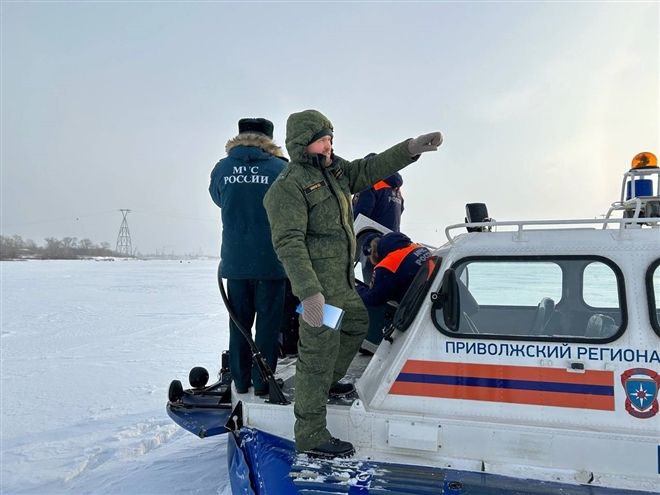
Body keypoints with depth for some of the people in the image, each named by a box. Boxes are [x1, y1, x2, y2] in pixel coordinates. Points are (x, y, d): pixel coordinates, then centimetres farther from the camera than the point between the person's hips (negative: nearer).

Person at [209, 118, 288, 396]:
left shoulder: (222, 169, 1)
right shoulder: (279, 168, -6)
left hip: (234, 261, 2)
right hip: (270, 260, -2)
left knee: (239, 322, 13)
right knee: (268, 322, 7)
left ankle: (240, 381, 20)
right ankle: (262, 382, 13)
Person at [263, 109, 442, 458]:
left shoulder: (334, 169, 11)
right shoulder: (289, 186, -17)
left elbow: (371, 169, 16)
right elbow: (288, 243, -25)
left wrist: (412, 148, 4)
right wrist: (309, 292, -34)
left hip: (342, 278, 10)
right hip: (318, 284, -10)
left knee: (356, 323, 28)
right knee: (318, 355, -5)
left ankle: (328, 383, 46)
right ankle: (311, 436, 4)